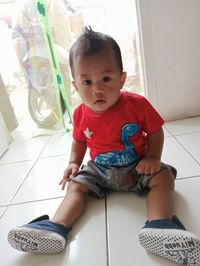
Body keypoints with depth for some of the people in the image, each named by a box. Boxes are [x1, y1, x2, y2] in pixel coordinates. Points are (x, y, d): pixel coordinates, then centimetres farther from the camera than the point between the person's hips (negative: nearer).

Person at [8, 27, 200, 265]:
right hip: (99, 170, 2)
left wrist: (153, 157, -21)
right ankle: (56, 227, -17)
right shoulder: (81, 114, -10)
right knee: (76, 185, -11)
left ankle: (158, 226, -35)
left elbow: (155, 131, -6)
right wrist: (73, 163, -5)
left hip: (137, 167, -1)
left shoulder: (137, 104, -17)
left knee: (163, 176, -22)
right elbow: (79, 141, 9)